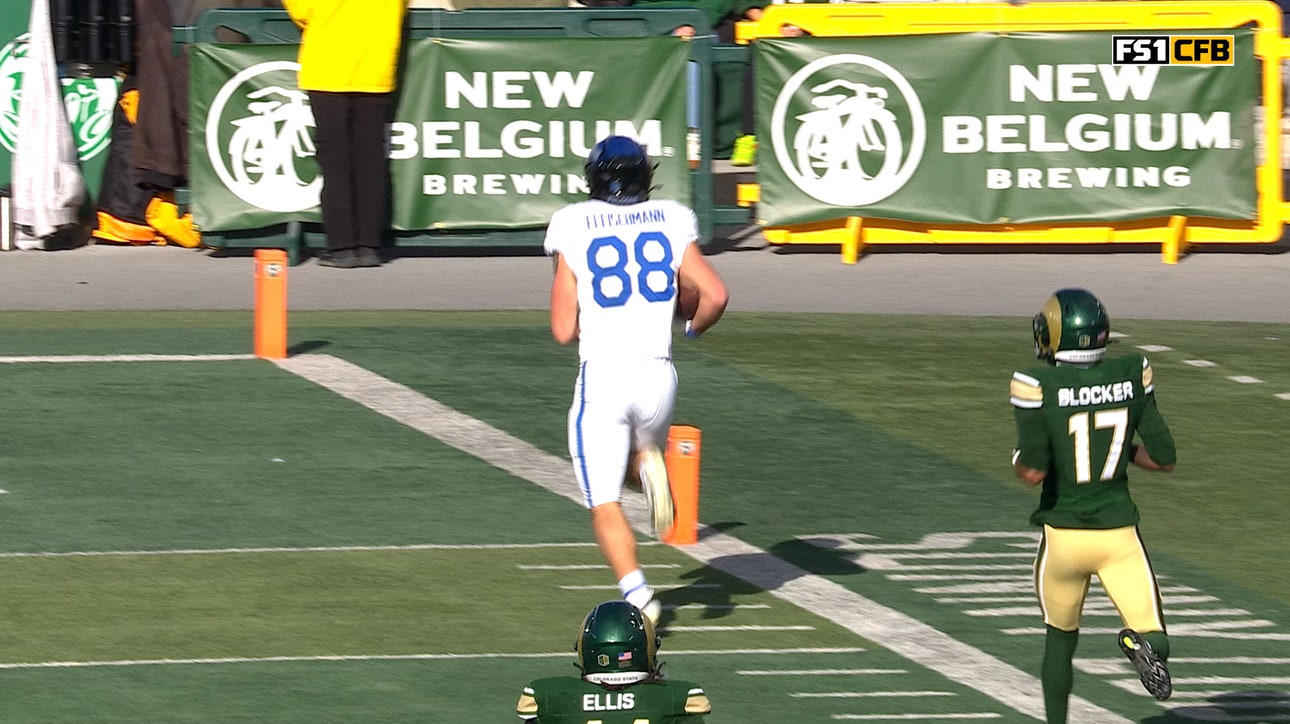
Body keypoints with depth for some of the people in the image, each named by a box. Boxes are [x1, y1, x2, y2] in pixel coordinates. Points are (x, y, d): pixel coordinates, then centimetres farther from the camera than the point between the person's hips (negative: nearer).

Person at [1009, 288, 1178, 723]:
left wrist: (1019, 460, 1)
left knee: (1060, 639, 23)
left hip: (1063, 535, 0)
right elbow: (1164, 458, 0)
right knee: (1155, 643, -6)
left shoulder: (1040, 388, -13)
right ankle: (1143, 641, -38)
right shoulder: (1131, 378, -3)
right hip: (1120, 535, 0)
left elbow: (1034, 471, -21)